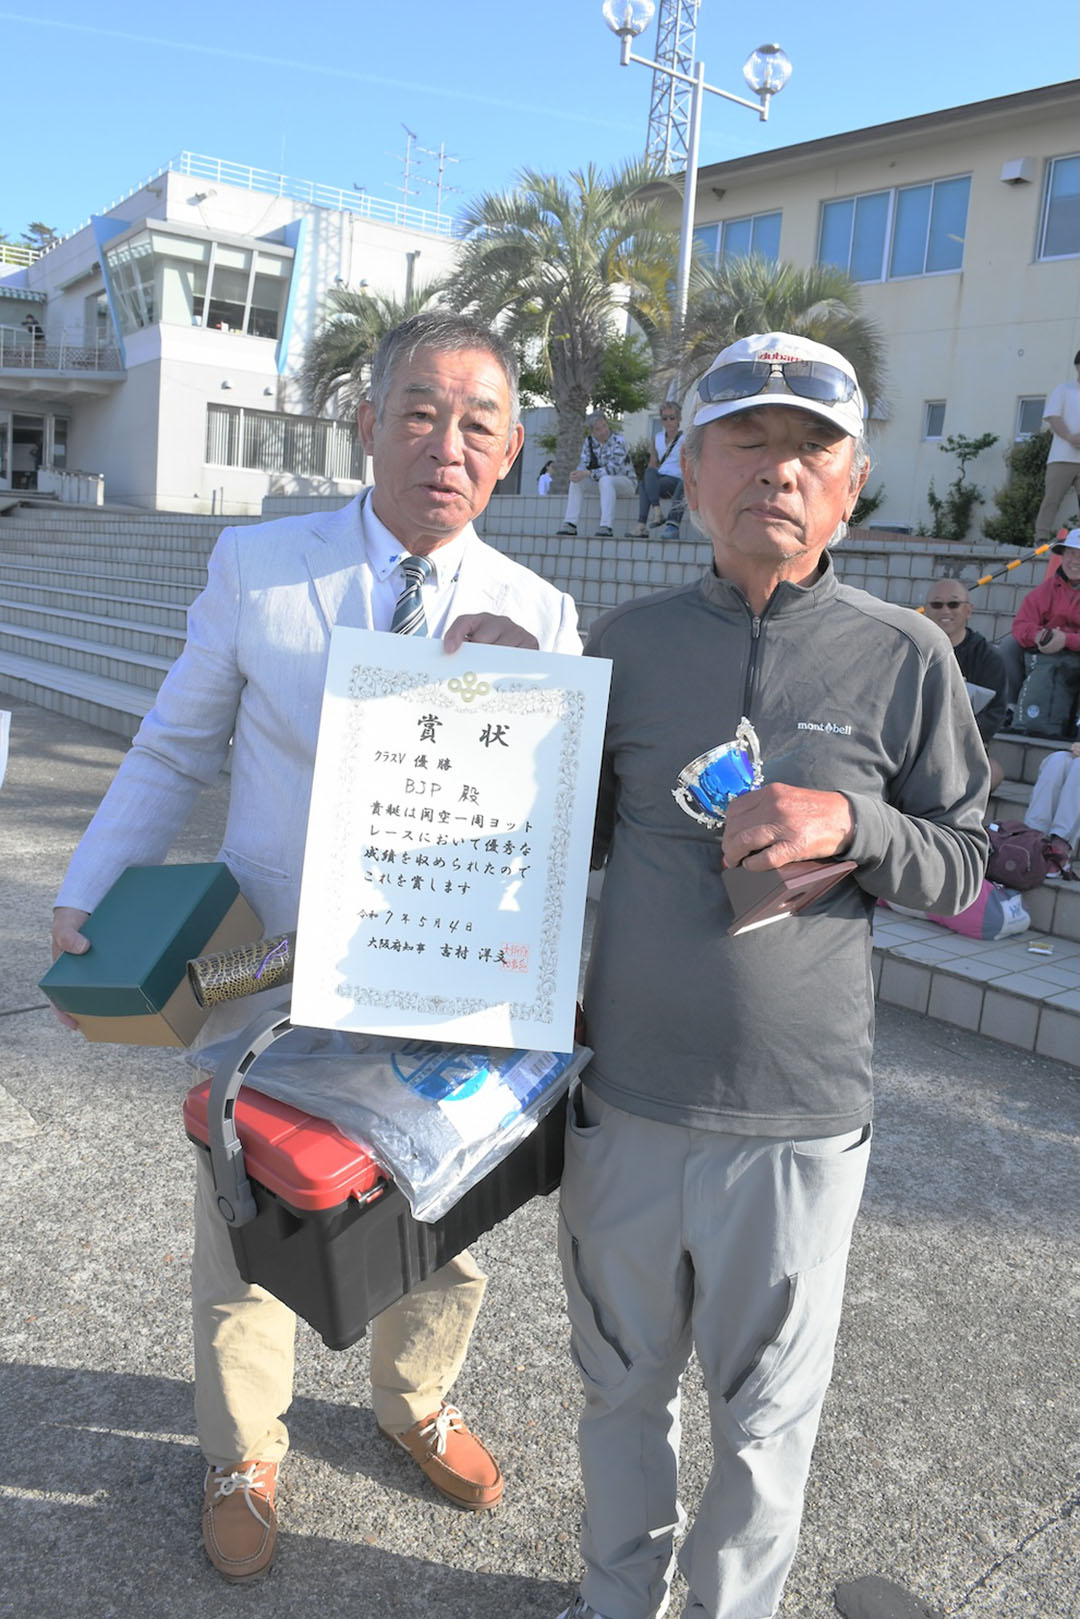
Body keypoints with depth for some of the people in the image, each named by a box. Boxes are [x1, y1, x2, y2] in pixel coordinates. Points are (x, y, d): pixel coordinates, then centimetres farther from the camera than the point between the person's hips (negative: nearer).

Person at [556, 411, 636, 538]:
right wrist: (577, 473, -30)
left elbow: (613, 469, -29)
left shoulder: (618, 440, -20)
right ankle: (571, 524, -20)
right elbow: (583, 464, -5)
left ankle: (606, 527, -43)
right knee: (577, 481, -14)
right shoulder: (589, 441, -1)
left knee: (605, 480, -36)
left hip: (626, 481, -6)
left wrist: (588, 473, -36)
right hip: (604, 484, 6)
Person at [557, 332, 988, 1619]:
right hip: (624, 1100, 2)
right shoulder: (627, 641, 1)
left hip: (798, 1121, -2)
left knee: (765, 1415, 18)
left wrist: (852, 821, -18)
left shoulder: (903, 658, -5)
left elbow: (961, 871, 1)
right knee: (622, 1383, 22)